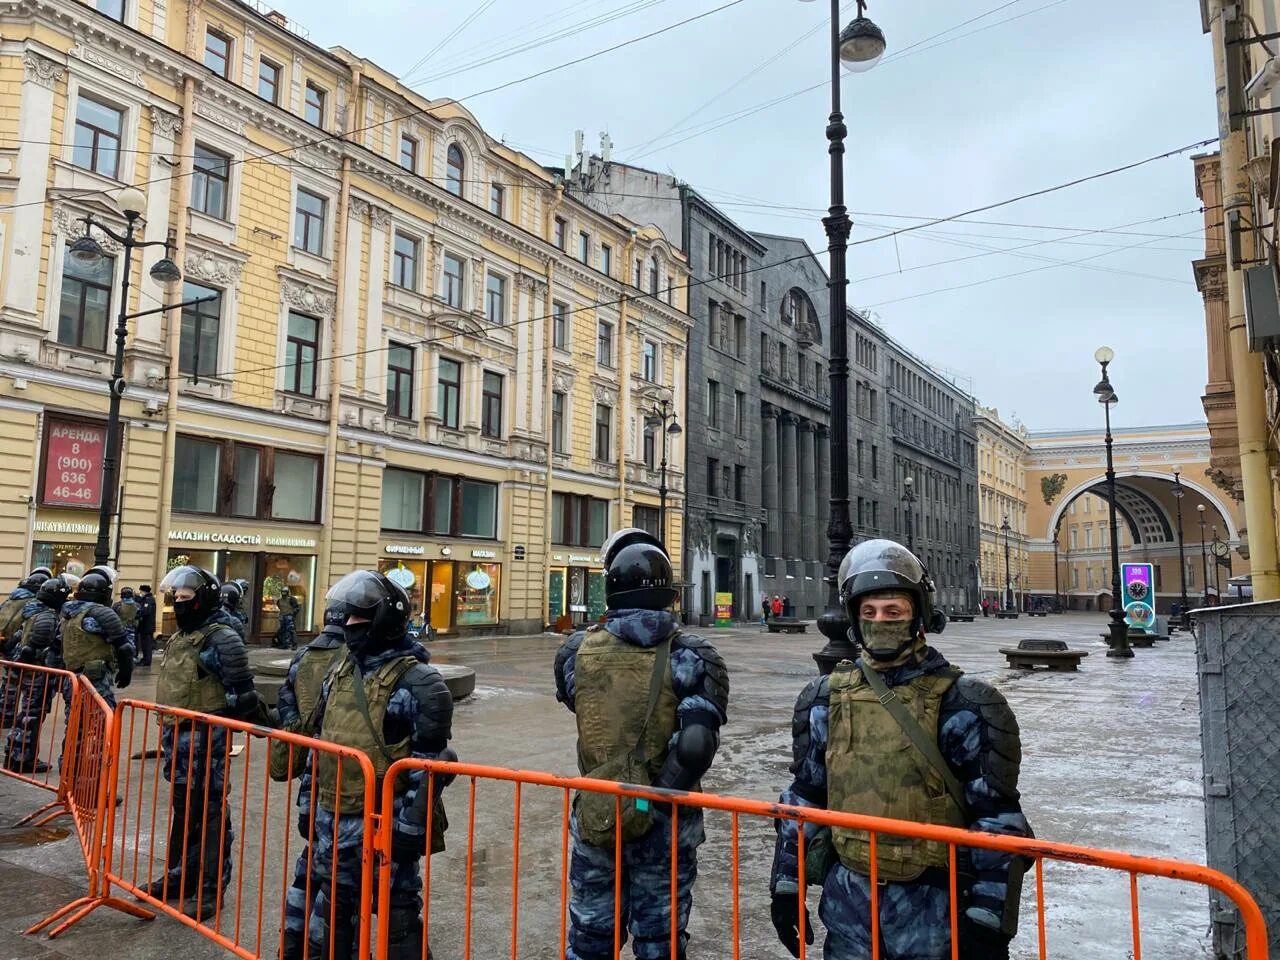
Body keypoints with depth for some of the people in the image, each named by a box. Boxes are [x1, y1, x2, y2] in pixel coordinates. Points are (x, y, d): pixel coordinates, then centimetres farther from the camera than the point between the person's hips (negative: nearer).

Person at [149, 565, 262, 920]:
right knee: (182, 809, 20)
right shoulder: (181, 636, 15)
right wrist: (168, 731, 28)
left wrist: (263, 728, -17)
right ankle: (179, 876, 34)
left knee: (209, 812, -2)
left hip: (205, 737, -10)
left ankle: (211, 889, 7)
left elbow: (241, 694, -17)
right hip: (177, 734, 10)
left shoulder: (221, 638, -15)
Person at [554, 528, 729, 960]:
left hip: (595, 821, 2)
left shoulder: (576, 652, -7)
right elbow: (695, 748, -23)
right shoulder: (692, 658, -14)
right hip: (663, 827, -2)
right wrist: (658, 798, -10)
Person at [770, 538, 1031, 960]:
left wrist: (989, 919, -9)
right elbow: (804, 797, 9)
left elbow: (996, 818, -8)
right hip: (847, 897, 3)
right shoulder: (827, 699, 1)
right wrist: (786, 885, 9)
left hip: (930, 902, -3)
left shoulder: (959, 704, -10)